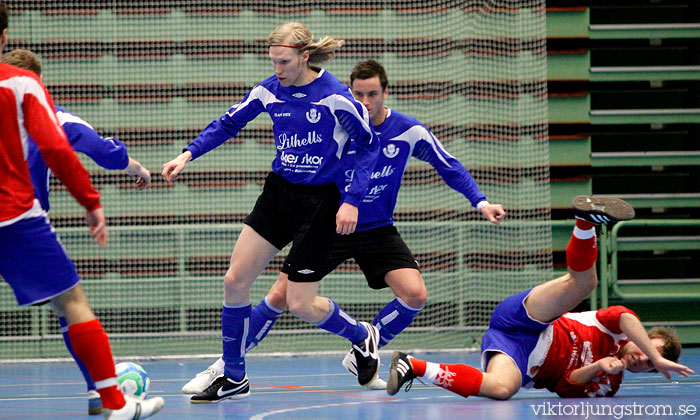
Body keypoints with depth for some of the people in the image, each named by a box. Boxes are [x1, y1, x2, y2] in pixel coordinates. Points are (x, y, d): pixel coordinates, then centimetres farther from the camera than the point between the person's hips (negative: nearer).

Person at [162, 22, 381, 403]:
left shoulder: (335, 96, -17)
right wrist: (189, 153, 2)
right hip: (277, 195, 6)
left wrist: (352, 201, -15)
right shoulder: (270, 91, -1)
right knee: (235, 280, -3)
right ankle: (233, 379, 10)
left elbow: (368, 146, -9)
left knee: (300, 304, -7)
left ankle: (362, 337, 24)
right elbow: (230, 122, 13)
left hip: (319, 204, -6)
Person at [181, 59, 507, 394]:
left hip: (377, 231, 2)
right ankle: (224, 366, 4)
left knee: (415, 294, -18)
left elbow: (449, 167, 2)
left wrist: (481, 202, -6)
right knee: (280, 296, -10)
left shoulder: (410, 131, -10)